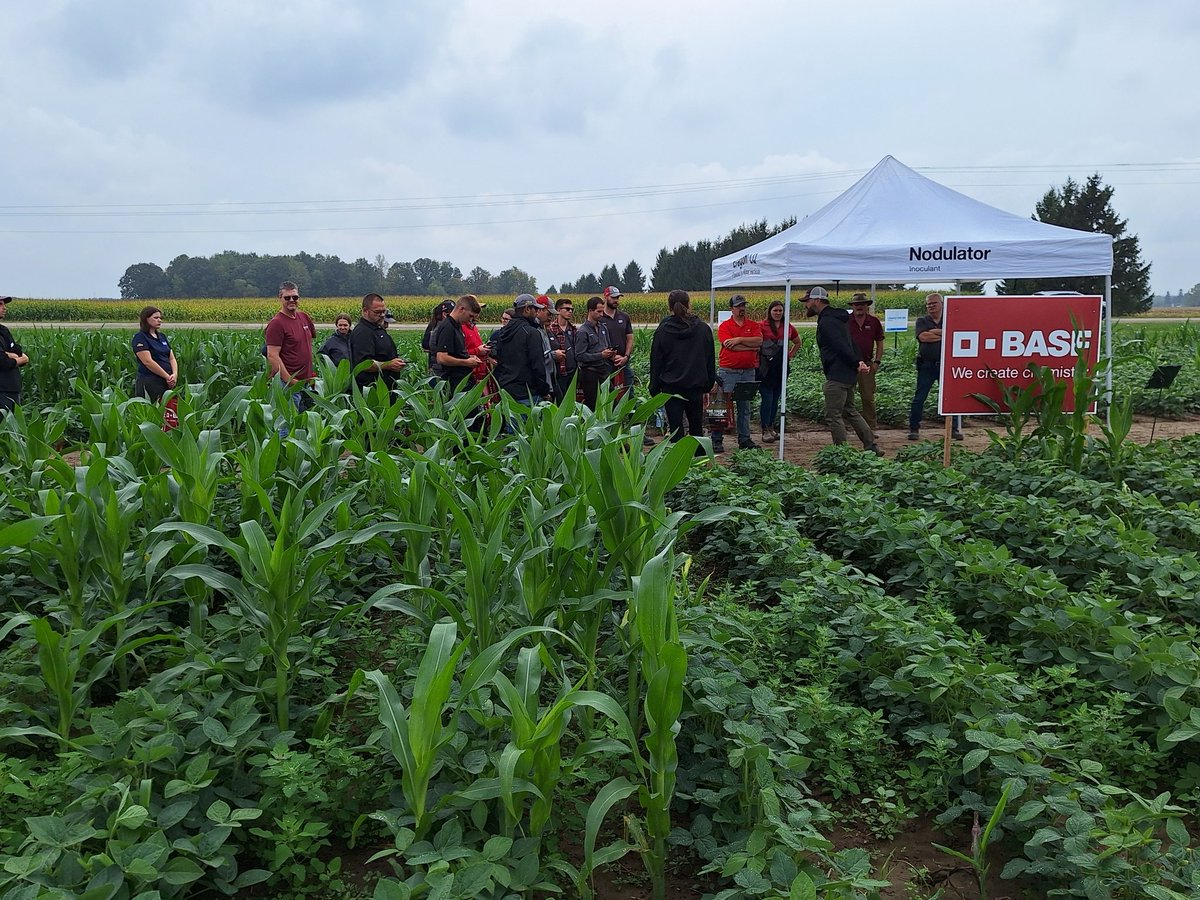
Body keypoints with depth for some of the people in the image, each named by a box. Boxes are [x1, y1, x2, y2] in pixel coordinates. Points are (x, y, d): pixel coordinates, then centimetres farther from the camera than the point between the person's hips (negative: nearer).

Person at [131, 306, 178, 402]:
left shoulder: (162, 336, 17)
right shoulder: (140, 338, -5)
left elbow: (172, 358, 13)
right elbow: (148, 361, -15)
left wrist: (175, 374, -7)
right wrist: (167, 376, -14)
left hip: (167, 382, 7)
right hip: (149, 383, -7)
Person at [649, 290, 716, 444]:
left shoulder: (662, 330, -5)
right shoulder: (703, 329, 0)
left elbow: (656, 361, -2)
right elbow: (710, 360, 5)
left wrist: (654, 389, 5)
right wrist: (709, 384, 13)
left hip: (671, 388, -2)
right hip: (696, 386, 2)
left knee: (675, 429, 0)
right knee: (696, 428, 16)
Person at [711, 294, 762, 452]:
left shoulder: (753, 325, 10)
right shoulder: (724, 326, 0)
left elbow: (759, 340, -7)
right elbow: (730, 345, -14)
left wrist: (739, 339, -15)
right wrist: (751, 346, -7)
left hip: (748, 372, 4)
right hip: (728, 372, -3)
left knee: (745, 407, 11)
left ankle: (744, 439, 18)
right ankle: (716, 440, 0)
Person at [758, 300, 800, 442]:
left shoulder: (788, 327, 12)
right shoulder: (762, 326, -4)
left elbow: (797, 343, 28)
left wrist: (790, 355, 16)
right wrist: (758, 362, -13)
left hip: (781, 367, 5)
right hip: (766, 368, -5)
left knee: (775, 399, 10)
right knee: (767, 399, -7)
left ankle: (772, 428, 18)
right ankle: (765, 430, -2)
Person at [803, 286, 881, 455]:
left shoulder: (826, 322, -15)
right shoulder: (835, 318, 18)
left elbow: (842, 347, -22)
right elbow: (850, 344, 17)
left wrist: (855, 363, -14)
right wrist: (858, 361, 4)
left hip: (837, 377, -11)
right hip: (848, 375, 11)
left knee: (833, 416, -5)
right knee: (849, 412, 19)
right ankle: (872, 448, 22)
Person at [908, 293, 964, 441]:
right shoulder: (922, 321, 7)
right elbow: (923, 336, -12)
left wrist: (935, 332, -12)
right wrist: (944, 335, -7)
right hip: (926, 366, -1)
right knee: (919, 398, 0)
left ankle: (955, 428, 12)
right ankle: (913, 429, 8)